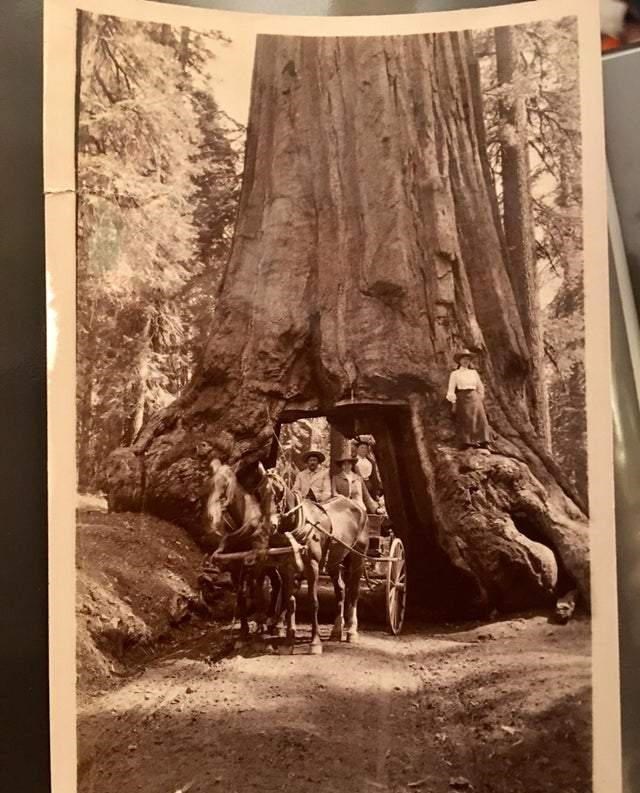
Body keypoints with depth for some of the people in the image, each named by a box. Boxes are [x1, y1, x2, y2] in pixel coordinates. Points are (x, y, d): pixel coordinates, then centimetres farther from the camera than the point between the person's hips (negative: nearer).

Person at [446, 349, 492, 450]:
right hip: (462, 398, -3)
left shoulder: (474, 372, 14)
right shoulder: (455, 374, 4)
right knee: (464, 421, -9)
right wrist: (453, 402, -7)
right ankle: (466, 442, -8)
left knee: (480, 419, -6)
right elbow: (451, 389, 0)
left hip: (474, 398, 3)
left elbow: (480, 387, 19)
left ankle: (483, 442, -6)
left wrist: (480, 399, 13)